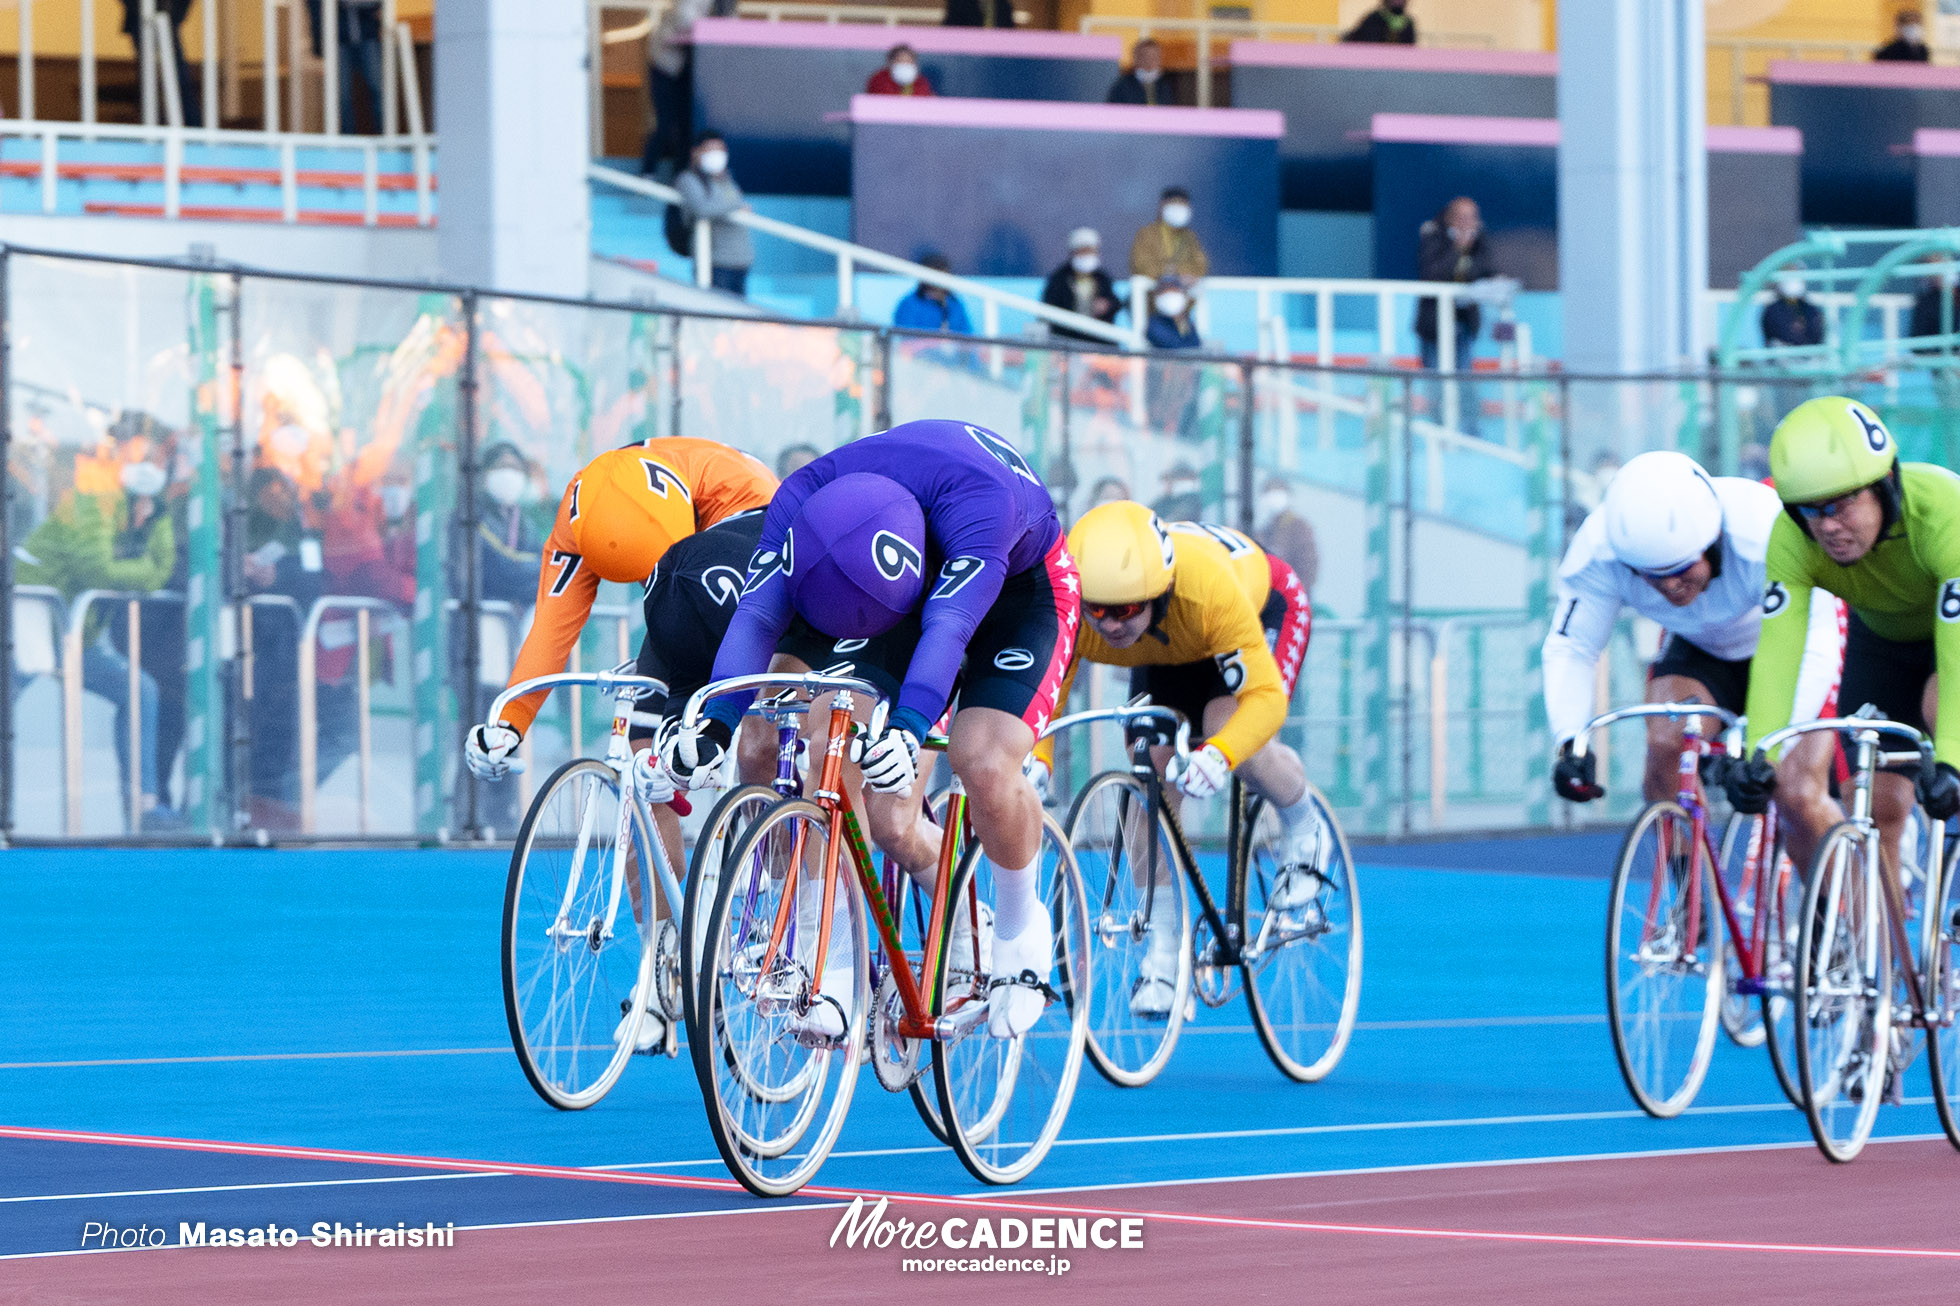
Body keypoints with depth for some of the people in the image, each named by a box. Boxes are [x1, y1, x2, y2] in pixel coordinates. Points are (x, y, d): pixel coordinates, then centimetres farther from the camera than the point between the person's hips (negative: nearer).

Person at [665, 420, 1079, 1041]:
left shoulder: (978, 501, -43)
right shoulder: (800, 503, -29)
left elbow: (947, 627, -52)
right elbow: (757, 615, -34)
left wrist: (909, 730, -67)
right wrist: (717, 722, -51)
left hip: (1019, 588, -4)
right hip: (915, 582, 4)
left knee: (985, 765, -27)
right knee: (888, 822, -12)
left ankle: (1020, 926, 0)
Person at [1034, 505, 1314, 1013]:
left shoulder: (1208, 587, -46)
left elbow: (1264, 696, -46)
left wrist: (1218, 756, -64)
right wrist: (1034, 759, -52)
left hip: (1263, 609, -4)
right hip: (1169, 653, 4)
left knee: (1236, 736, -30)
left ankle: (1303, 830, 2)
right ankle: (1163, 947, 3)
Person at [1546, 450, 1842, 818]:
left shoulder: (1763, 533, -40)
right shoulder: (1598, 549, -30)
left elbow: (1813, 651, -42)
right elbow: (1569, 648, -24)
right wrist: (1570, 744, -41)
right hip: (1699, 649, 3)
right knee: (1664, 746, -24)